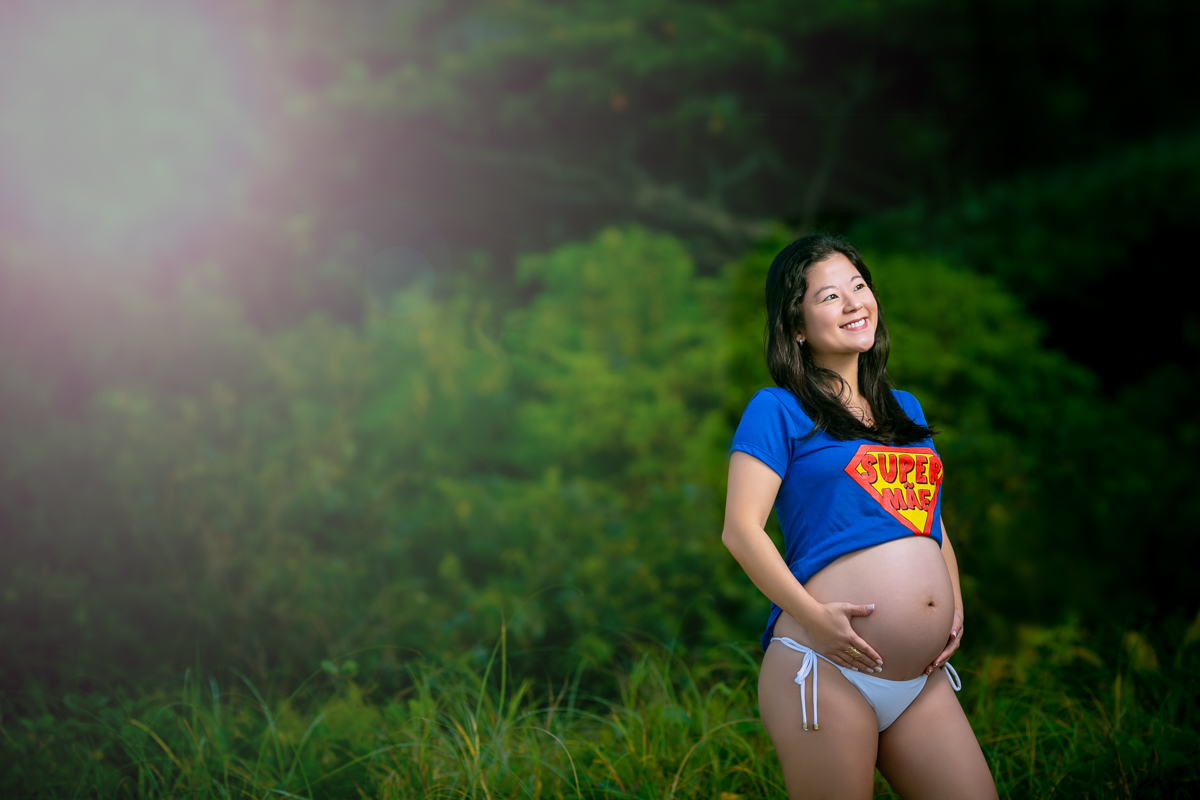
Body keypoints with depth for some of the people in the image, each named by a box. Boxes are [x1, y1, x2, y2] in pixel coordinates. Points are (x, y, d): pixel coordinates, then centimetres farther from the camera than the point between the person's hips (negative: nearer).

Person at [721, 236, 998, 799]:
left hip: (922, 679, 6)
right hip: (827, 669, -6)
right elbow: (740, 530, -9)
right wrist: (812, 614, -19)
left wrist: (955, 607, 9)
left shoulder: (905, 409, 19)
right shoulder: (777, 410, 0)